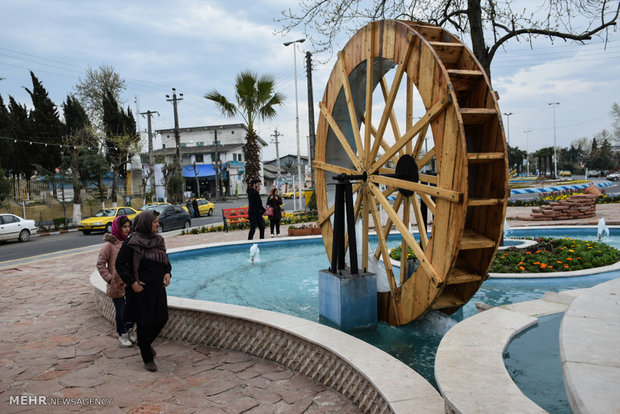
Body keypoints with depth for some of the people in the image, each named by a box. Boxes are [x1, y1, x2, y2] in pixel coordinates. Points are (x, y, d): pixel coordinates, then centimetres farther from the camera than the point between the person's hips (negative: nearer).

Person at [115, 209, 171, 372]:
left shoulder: (158, 240, 6)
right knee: (144, 322, 2)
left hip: (158, 287, 6)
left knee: (162, 319, 9)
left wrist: (167, 272, 1)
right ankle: (147, 358, 18)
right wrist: (132, 282, -15)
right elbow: (120, 264, -9)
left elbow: (165, 259, 18)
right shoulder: (131, 243, -12)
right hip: (141, 289, -6)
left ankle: (146, 342, 39)